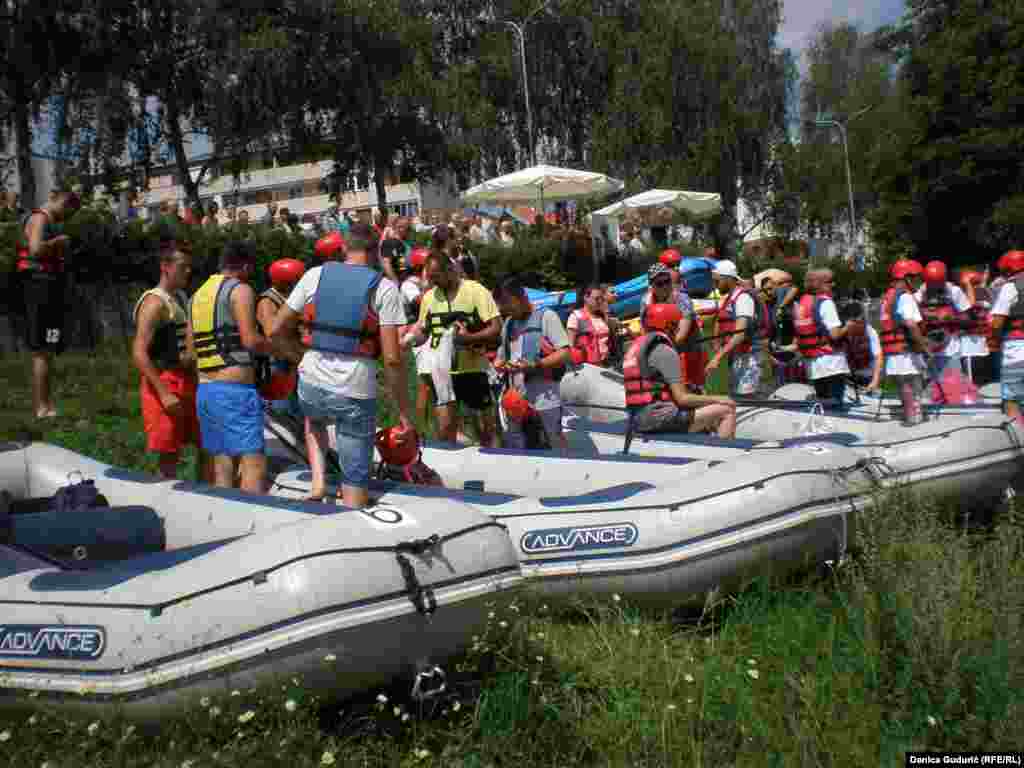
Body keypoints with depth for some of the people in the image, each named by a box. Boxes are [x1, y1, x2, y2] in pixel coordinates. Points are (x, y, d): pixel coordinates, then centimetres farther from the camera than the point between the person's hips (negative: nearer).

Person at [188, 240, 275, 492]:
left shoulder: (199, 294, 18)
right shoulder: (239, 289, -5)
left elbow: (191, 348, 18)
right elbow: (251, 340, -16)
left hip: (204, 389, 8)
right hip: (235, 389, -8)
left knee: (223, 466, 9)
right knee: (254, 464, -10)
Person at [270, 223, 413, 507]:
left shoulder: (314, 275, 5)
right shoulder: (384, 287, -3)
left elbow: (276, 331, 9)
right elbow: (392, 359, -9)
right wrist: (404, 412, -3)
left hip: (311, 385, 3)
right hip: (356, 391, -3)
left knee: (315, 420, 39)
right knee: (356, 482, 9)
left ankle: (318, 481, 22)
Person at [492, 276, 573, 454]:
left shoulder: (546, 316, -3)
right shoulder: (508, 323, 16)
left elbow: (565, 354, -10)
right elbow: (501, 357, 22)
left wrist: (534, 365, -20)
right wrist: (500, 365, -3)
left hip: (544, 400, -6)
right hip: (516, 400, 6)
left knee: (559, 451, -1)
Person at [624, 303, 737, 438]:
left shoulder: (634, 347, 16)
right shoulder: (664, 351, -12)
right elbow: (682, 398, -15)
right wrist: (717, 400, -1)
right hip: (660, 417, -10)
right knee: (727, 411, -4)